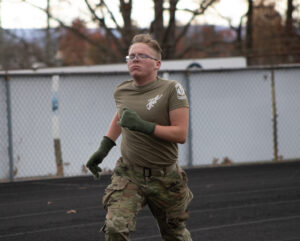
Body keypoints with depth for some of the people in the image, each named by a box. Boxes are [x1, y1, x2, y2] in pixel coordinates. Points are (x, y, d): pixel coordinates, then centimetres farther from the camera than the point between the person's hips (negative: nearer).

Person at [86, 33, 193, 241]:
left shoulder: (171, 89, -13)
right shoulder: (122, 91, 2)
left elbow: (181, 134, -18)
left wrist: (143, 126, -26)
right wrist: (104, 148, 20)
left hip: (164, 176, -2)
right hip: (129, 174, 2)